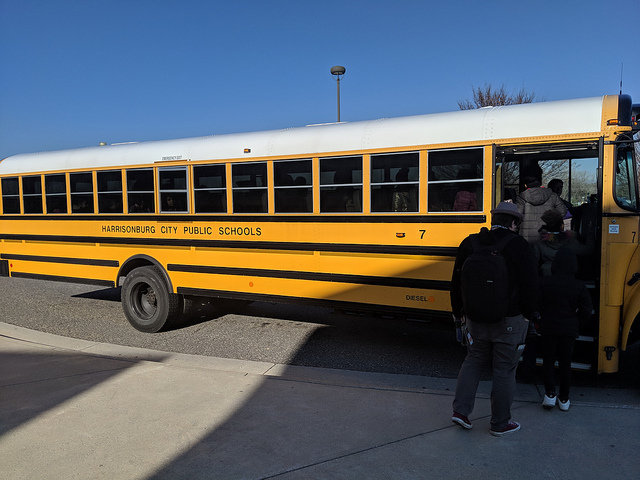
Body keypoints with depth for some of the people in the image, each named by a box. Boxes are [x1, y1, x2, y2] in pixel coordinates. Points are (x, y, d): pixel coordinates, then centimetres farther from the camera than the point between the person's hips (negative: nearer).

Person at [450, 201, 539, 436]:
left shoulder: (469, 244, 2)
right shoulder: (518, 246, -10)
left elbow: (457, 282, 8)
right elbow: (530, 284, -9)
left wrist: (458, 312, 18)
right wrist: (530, 313, 5)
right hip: (509, 320, -4)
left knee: (473, 360, 20)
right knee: (504, 370, 7)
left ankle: (460, 409, 13)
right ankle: (500, 423, 18)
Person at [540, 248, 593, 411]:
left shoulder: (545, 283, -11)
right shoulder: (579, 286, -9)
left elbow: (537, 305, -5)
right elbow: (587, 311, -6)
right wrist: (574, 318, 13)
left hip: (549, 328, -1)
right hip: (569, 330, 1)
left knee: (548, 361, 13)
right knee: (565, 364, 12)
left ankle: (550, 394, 4)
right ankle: (564, 399, 20)